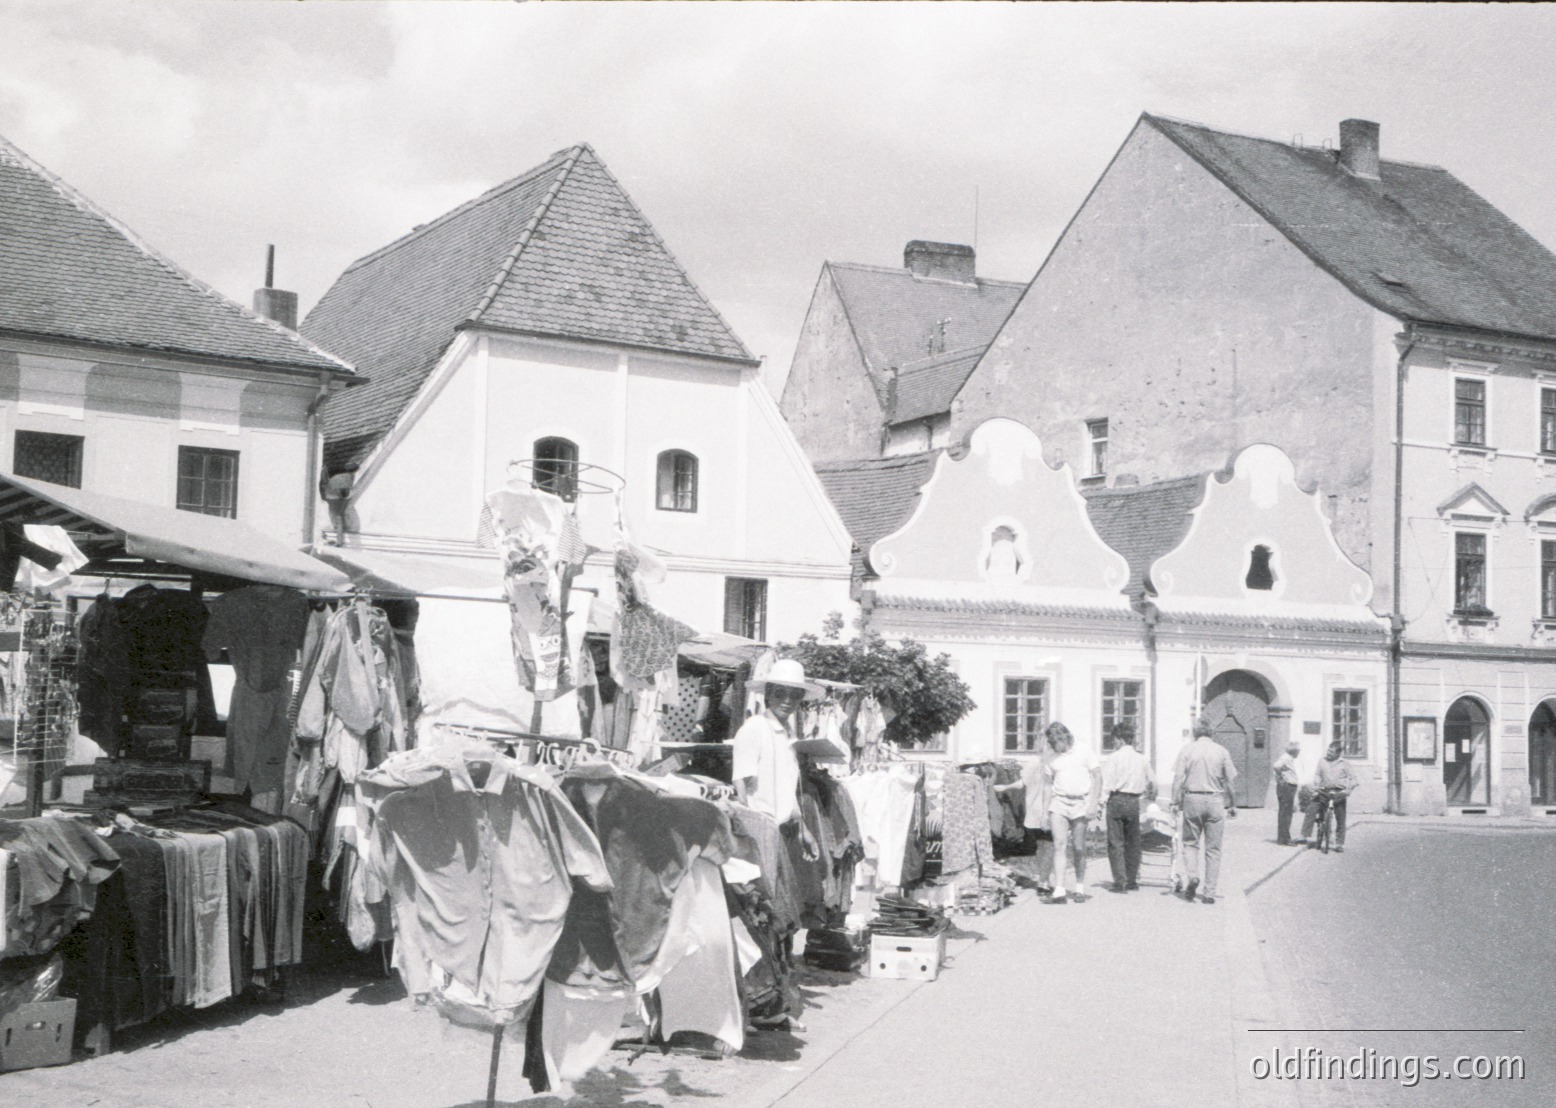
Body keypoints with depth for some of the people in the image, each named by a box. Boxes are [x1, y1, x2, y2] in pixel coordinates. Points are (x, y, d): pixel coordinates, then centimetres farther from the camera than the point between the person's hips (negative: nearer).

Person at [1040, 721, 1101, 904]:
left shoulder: (1084, 754, 4)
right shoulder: (1053, 759, 12)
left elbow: (1097, 777, 1)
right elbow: (1048, 785, 16)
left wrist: (1093, 804, -8)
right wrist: (1048, 812, 10)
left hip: (1080, 802, -2)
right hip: (1059, 802, 2)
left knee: (1078, 848, 1)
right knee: (1059, 844, -12)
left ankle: (1080, 887, 20)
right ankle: (1059, 891, -17)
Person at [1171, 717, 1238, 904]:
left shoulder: (1187, 750, 0)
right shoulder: (1221, 751, 3)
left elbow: (1178, 778, -4)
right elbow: (1230, 780, 3)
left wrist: (1176, 802, 2)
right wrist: (1232, 805, 12)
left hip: (1192, 799, -1)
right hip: (1215, 800, 1)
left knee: (1190, 842, 14)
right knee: (1213, 848, 6)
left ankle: (1192, 876, -11)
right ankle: (1210, 893, 5)